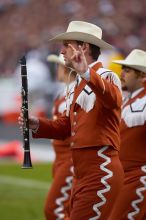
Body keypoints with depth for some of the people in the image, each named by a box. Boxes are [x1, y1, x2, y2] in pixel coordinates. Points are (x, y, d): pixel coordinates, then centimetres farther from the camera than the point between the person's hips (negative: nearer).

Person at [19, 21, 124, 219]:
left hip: (100, 171, -10)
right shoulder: (78, 85, 19)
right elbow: (66, 126, 23)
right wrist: (37, 125, 5)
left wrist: (87, 73, -49)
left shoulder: (106, 77, -10)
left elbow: (113, 99, -33)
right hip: (82, 172, 10)